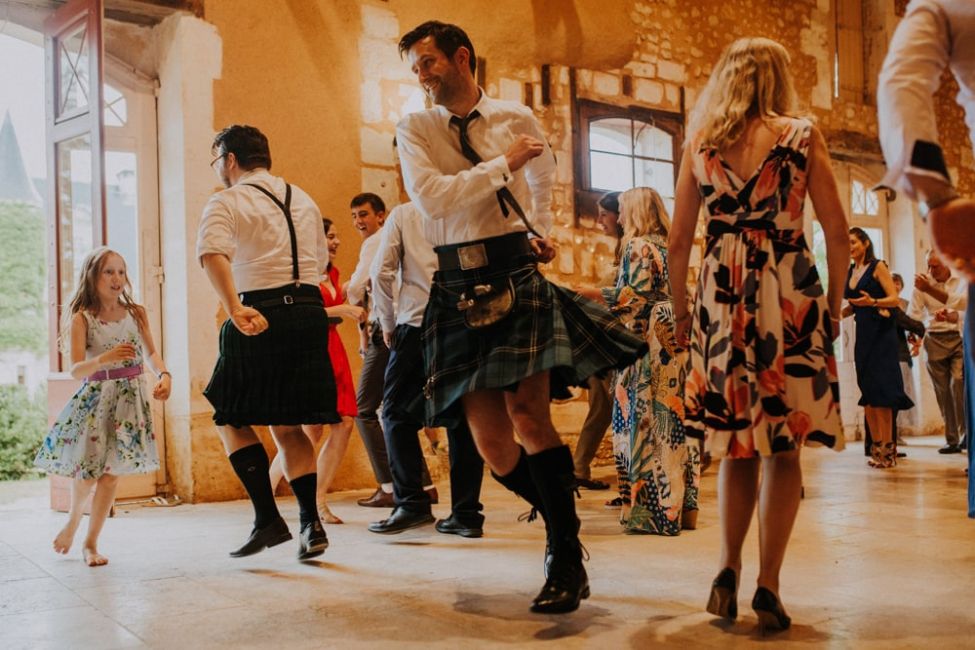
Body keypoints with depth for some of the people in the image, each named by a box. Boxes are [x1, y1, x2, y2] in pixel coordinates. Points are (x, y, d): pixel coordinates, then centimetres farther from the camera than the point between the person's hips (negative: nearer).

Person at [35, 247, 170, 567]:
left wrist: (164, 375, -15)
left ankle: (90, 543, 13)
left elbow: (151, 352, 5)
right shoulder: (81, 318, -6)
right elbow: (76, 370, -14)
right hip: (95, 397, -2)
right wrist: (103, 359, -34)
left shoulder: (136, 313, 2)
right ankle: (74, 517, 37)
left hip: (130, 396, 2)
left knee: (111, 473, -2)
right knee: (87, 472, 2)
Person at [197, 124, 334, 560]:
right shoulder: (303, 201, 20)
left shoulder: (227, 202, -1)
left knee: (231, 419, 10)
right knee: (288, 427, 13)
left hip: (261, 317, -6)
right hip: (310, 312, 6)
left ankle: (268, 518, 0)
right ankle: (310, 523, 4)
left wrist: (235, 310, -30)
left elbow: (212, 252, -22)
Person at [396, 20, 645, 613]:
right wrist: (502, 164, -8)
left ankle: (566, 559, -1)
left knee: (528, 415, -16)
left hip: (518, 274, -1)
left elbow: (544, 175, 34)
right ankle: (565, 524, 23)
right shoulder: (415, 129, 6)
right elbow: (431, 198, -13)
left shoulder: (517, 118, 11)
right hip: (458, 290, 1)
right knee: (490, 440, -2)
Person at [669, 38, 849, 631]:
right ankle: (768, 588, 0)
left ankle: (729, 570, 4)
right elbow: (838, 234, 0)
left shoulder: (700, 144, 8)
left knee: (736, 444, 14)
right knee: (784, 448, 3)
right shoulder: (802, 136, 3)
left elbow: (679, 241, 7)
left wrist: (681, 312, 16)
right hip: (791, 294, -2)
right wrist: (834, 305, 10)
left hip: (723, 298, 2)